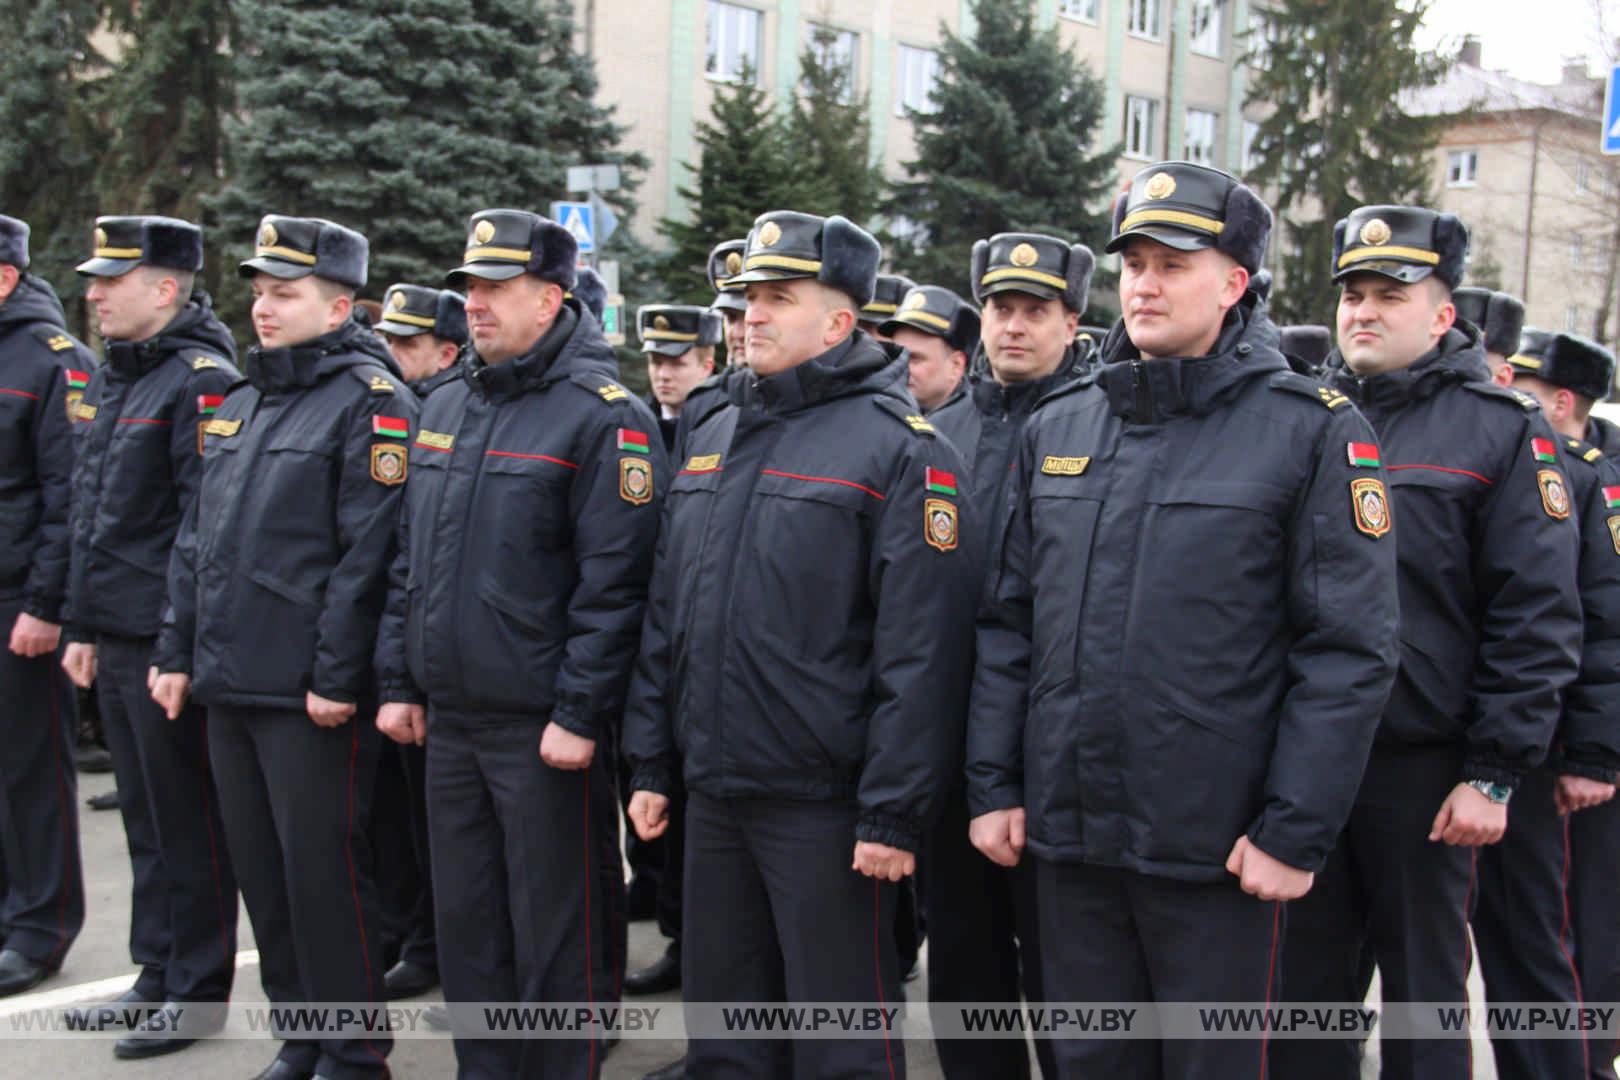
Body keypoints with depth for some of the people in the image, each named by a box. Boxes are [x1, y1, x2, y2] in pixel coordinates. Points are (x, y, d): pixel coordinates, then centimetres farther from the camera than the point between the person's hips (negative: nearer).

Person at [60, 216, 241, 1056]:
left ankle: (197, 992, 14)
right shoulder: (113, 380, 14)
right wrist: (82, 627, 17)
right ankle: (155, 974, 28)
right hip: (116, 640, 9)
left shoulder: (202, 380, -14)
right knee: (145, 819, 17)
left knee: (188, 825, 2)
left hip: (169, 642, -9)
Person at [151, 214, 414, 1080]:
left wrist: (336, 676, -19)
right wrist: (177, 651, 12)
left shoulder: (369, 404, -10)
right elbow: (196, 542, 18)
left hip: (310, 693, -8)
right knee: (260, 869, 14)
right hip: (230, 684, 8)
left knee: (323, 870, 0)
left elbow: (367, 553, -16)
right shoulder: (238, 406, 16)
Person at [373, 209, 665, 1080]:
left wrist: (580, 714, -17)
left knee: (555, 934, 3)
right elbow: (410, 560, 18)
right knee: (465, 924, 16)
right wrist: (399, 680, 13)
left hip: (543, 730, -7)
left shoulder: (603, 417, -11)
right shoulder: (444, 410, 13)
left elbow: (614, 582, -15)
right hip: (450, 719, 7)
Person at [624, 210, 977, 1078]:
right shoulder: (712, 436, 12)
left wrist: (895, 814, -17)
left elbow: (920, 651, -15)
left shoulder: (896, 447, -11)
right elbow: (666, 612, 16)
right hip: (713, 795, 7)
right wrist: (651, 762, 13)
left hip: (824, 806, -7)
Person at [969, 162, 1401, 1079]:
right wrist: (994, 785, 6)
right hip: (1068, 836, 4)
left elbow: (1351, 651, -10)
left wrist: (1296, 831, -13)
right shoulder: (1057, 428, 9)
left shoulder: (1312, 431, -6)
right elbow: (1009, 622, 11)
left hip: (1218, 854, -4)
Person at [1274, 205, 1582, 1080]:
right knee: (1304, 981, 11)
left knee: (1425, 983, 11)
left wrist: (1494, 774, -12)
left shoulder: (1500, 429, -2)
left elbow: (1536, 618, -8)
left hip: (1424, 768, -3)